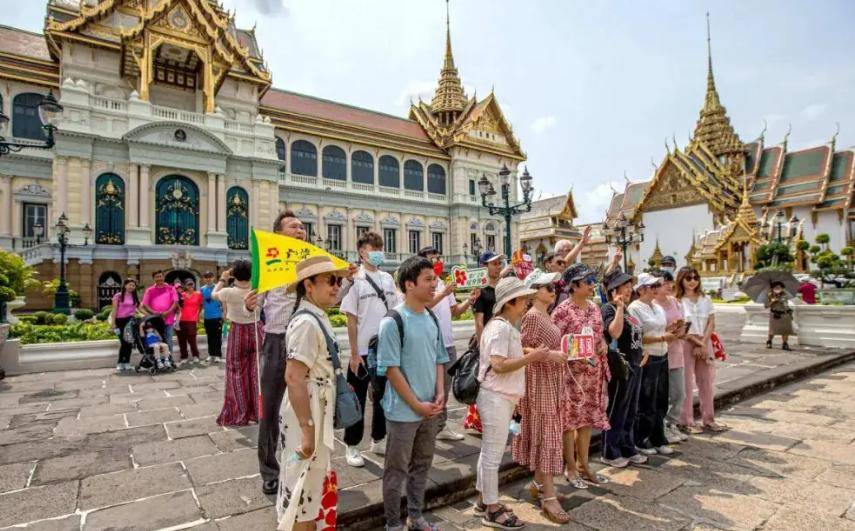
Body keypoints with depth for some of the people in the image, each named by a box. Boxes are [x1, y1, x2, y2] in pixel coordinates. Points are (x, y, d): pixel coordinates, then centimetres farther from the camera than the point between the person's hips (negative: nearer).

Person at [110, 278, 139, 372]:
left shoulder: (135, 297, 13)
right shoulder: (118, 296, 2)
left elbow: (140, 308, 10)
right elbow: (114, 310, -1)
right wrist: (113, 322, -7)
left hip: (130, 320, 3)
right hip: (120, 320, -3)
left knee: (129, 342, 1)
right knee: (123, 342, -5)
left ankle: (126, 363, 9)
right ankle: (120, 363, 6)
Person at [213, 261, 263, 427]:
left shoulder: (229, 292, -13)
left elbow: (214, 294, 9)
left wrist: (222, 279, 20)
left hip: (238, 333, -2)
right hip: (257, 330, 2)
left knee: (237, 373, 10)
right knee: (257, 372, 11)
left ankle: (238, 415, 16)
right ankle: (258, 411, 20)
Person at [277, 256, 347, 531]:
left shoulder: (318, 318, 6)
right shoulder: (306, 322, -23)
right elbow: (294, 378, -27)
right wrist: (307, 429, -25)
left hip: (318, 416, 9)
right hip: (307, 419, -9)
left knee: (314, 483, 25)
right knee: (302, 488, 8)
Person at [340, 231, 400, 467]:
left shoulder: (388, 279, 6)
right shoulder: (355, 280, -9)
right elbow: (351, 320, -10)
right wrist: (354, 354, -11)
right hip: (363, 351, -5)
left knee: (383, 396, 16)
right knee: (357, 400, 7)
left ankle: (378, 440, 32)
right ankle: (351, 446, 22)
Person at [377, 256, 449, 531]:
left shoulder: (432, 319, 4)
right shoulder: (393, 322, -16)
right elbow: (391, 369, -16)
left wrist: (439, 395, 0)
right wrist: (417, 405, -14)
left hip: (431, 410, 6)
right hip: (403, 411, -6)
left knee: (422, 465, 19)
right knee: (397, 470, 10)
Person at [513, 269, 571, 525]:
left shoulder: (546, 315, 12)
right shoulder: (532, 316, -15)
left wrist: (562, 350, 6)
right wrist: (549, 355, -26)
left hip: (551, 380, 9)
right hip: (540, 380, -9)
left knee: (546, 432, 15)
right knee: (546, 434, -6)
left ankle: (539, 484, 27)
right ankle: (549, 497, 1)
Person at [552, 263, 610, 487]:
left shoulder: (594, 308, 9)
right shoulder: (563, 310, -14)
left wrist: (602, 345, -1)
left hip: (594, 372, 7)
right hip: (571, 372, -7)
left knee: (588, 418, 15)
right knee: (571, 419, 3)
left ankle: (584, 465, 29)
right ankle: (571, 468, 19)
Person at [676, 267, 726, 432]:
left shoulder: (705, 299, 9)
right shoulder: (678, 301, -5)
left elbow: (711, 323, 3)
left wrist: (703, 343, -8)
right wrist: (697, 343, -13)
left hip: (705, 343, 5)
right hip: (686, 344, -5)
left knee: (707, 382, 10)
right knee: (687, 384, -1)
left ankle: (708, 420, 23)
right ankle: (686, 422, 7)